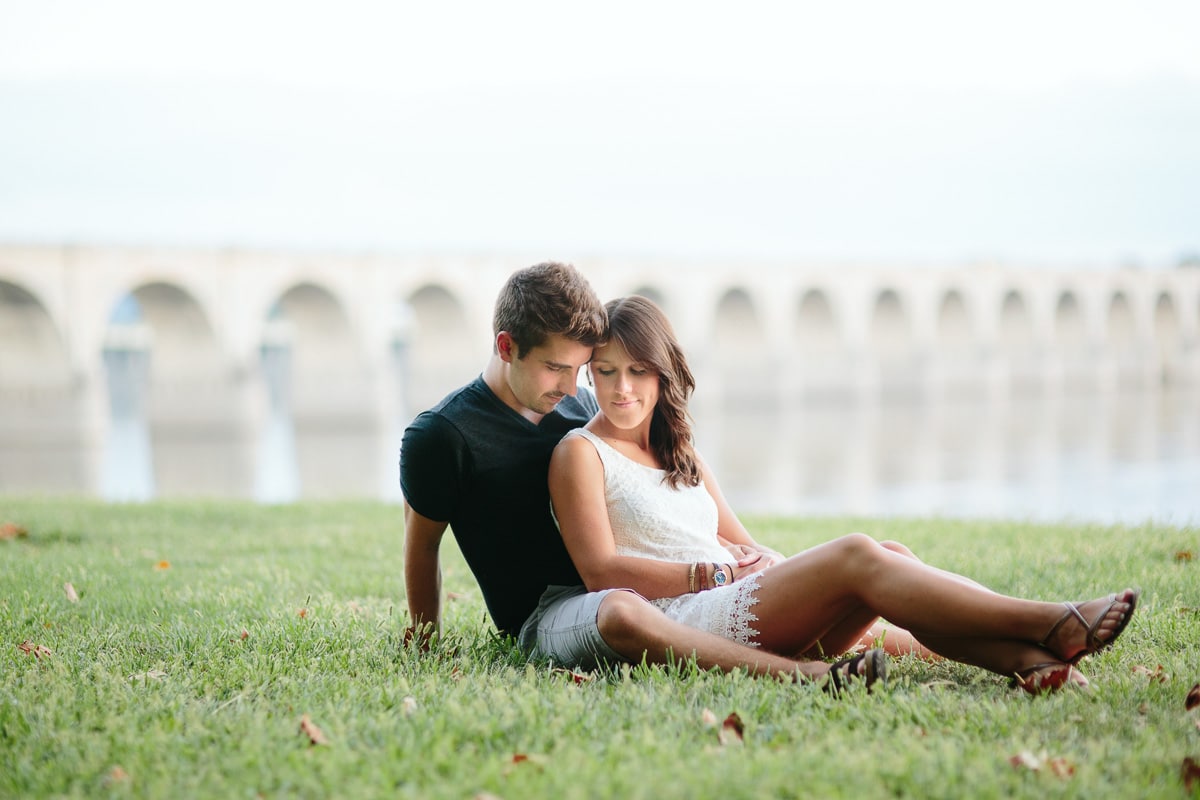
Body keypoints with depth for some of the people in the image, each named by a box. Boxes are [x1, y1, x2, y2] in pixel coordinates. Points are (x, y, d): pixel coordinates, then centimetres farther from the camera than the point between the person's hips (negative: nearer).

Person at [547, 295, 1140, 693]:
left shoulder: (677, 453, 28)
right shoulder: (581, 453, 6)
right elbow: (603, 570, -6)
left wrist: (759, 561, 1)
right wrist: (720, 573, -9)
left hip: (741, 614, 7)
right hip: (674, 622, -7)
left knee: (890, 558, -18)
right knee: (855, 556, -26)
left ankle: (1027, 662, -38)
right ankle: (1051, 625, -32)